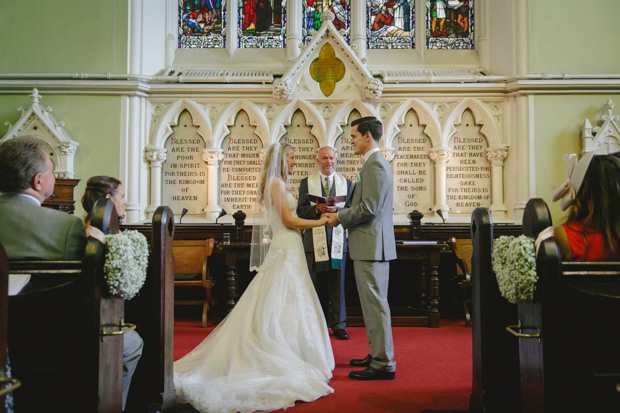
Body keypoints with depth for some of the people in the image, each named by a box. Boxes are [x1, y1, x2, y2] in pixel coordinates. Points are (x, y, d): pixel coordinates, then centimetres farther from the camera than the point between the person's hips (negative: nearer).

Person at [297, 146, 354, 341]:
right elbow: (301, 210, 1)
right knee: (316, 286, 6)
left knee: (338, 286, 4)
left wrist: (336, 210, -17)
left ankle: (338, 325, 13)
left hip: (338, 240, 1)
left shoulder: (347, 183, 11)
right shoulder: (306, 183, 9)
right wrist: (317, 209, -17)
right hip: (315, 241, 0)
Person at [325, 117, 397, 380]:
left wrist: (339, 218, -9)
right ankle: (378, 355, 26)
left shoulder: (375, 165, -14)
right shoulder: (376, 163, 19)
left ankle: (383, 364, 2)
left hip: (371, 245, -11)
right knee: (373, 303, 16)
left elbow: (369, 208, -21)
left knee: (375, 304, -5)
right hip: (372, 245, 11)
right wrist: (341, 214, 13)